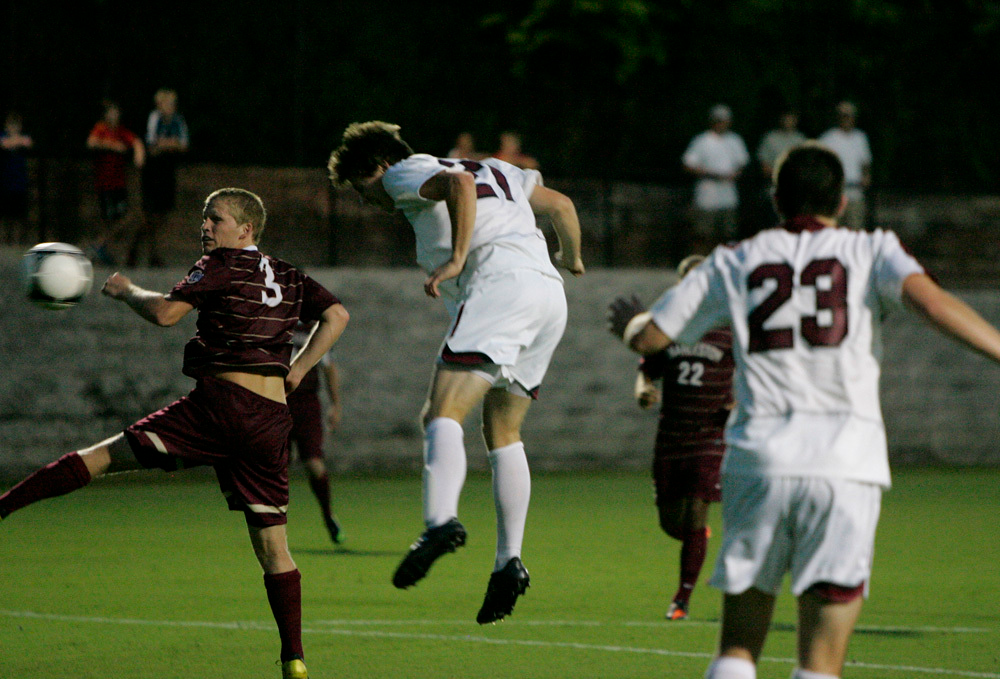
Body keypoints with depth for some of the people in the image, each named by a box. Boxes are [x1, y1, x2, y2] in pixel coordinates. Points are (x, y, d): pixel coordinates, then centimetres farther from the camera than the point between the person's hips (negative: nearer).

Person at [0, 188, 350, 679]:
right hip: (272, 420, 5)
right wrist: (296, 370, 13)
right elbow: (337, 316, 11)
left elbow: (165, 313, -9)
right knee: (272, 546, 7)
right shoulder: (290, 279, 19)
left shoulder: (222, 266, 1)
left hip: (220, 401, -5)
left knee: (101, 457, -3)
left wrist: (124, 290, 9)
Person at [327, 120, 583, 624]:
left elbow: (459, 182, -13)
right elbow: (561, 205, 37)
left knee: (443, 415, -19)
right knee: (503, 432, 17)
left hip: (500, 282, -9)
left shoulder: (407, 173, 9)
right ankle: (509, 561, 8)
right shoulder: (495, 171, 33)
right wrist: (571, 258, 54)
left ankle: (441, 521, -43)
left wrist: (457, 259, -18)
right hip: (549, 292, 9)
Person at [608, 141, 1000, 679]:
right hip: (844, 463, -2)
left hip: (757, 460, 2)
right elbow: (929, 299, -13)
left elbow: (649, 338, 18)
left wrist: (626, 320, 41)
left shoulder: (734, 263, 14)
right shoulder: (871, 252, 7)